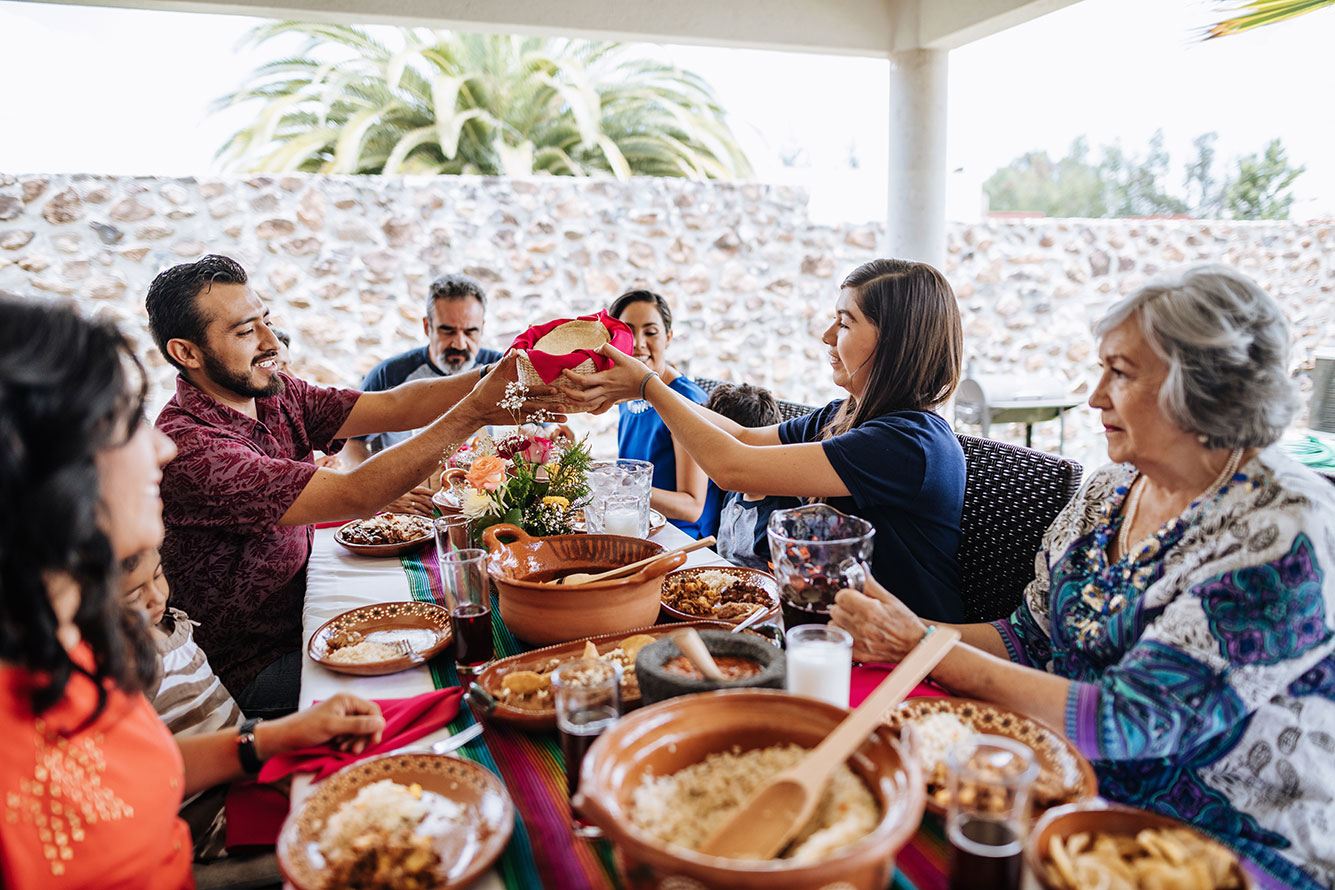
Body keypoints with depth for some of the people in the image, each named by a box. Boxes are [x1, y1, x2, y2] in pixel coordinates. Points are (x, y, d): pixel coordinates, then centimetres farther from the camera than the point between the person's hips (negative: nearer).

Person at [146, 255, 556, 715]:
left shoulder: (276, 397, -1)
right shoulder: (187, 447, -27)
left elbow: (394, 405, -9)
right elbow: (353, 496, -32)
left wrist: (503, 378, -25)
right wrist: (475, 411, -35)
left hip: (301, 616, 7)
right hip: (257, 671, -7)